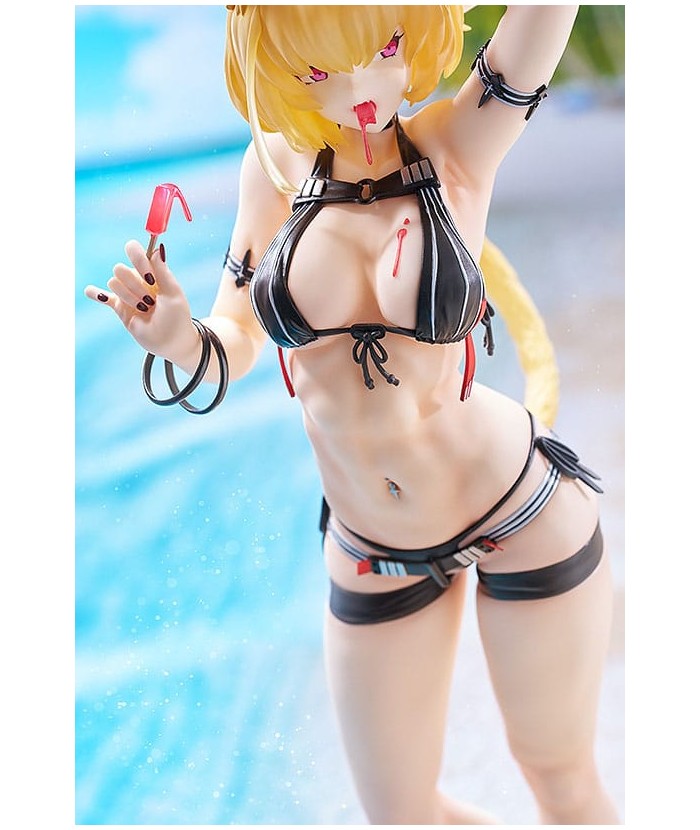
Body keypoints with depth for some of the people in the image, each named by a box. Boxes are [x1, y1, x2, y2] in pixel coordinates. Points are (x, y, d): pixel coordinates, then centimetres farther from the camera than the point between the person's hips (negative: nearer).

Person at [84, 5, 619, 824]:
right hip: (370, 555, 4)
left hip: (522, 515, -3)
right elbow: (233, 350, 0)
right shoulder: (278, 164, -5)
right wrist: (177, 337, -20)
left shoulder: (459, 143, -13)